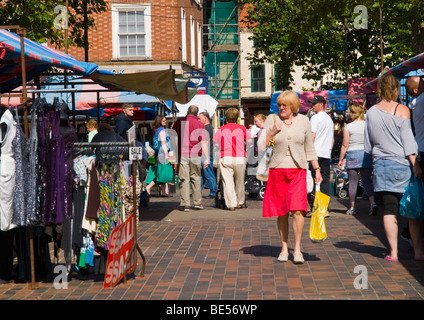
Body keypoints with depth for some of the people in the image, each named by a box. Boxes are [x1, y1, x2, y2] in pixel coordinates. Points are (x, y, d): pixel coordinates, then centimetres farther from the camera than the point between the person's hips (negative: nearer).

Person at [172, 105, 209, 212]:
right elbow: (204, 143, -6)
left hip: (182, 154, 0)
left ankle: (185, 204, -2)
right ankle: (197, 202, 16)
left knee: (184, 180, 1)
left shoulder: (179, 122, 3)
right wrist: (207, 158, -6)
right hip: (195, 155, 0)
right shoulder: (200, 125, -1)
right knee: (196, 179, 12)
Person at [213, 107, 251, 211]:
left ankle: (231, 204, -9)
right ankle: (240, 202, 23)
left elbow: (216, 145, 8)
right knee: (240, 182, 13)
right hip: (240, 158, 1)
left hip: (225, 158, -1)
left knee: (227, 181, -2)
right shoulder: (242, 129, 8)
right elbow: (250, 142, 10)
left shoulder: (221, 130, 8)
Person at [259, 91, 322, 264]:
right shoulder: (272, 120, 4)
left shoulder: (303, 121, 7)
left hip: (298, 170, 0)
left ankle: (297, 249, -5)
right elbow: (261, 146, 1)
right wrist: (272, 132, -13)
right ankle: (284, 248, 16)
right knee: (281, 212, 4)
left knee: (298, 210, -13)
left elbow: (309, 148, 14)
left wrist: (317, 169, 11)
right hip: (277, 170, 0)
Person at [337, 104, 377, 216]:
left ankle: (352, 207, 11)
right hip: (367, 155, 3)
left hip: (352, 155, -3)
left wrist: (340, 160, 2)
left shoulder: (348, 127, -6)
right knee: (367, 181, 6)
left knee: (353, 182, 5)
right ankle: (372, 203, -13)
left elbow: (345, 146, -5)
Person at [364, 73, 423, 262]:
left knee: (389, 210, 4)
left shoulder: (371, 112, 6)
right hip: (402, 164, -3)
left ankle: (393, 252, 3)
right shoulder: (402, 110, -6)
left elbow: (368, 144, 13)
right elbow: (407, 140, -10)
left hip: (381, 165, 3)